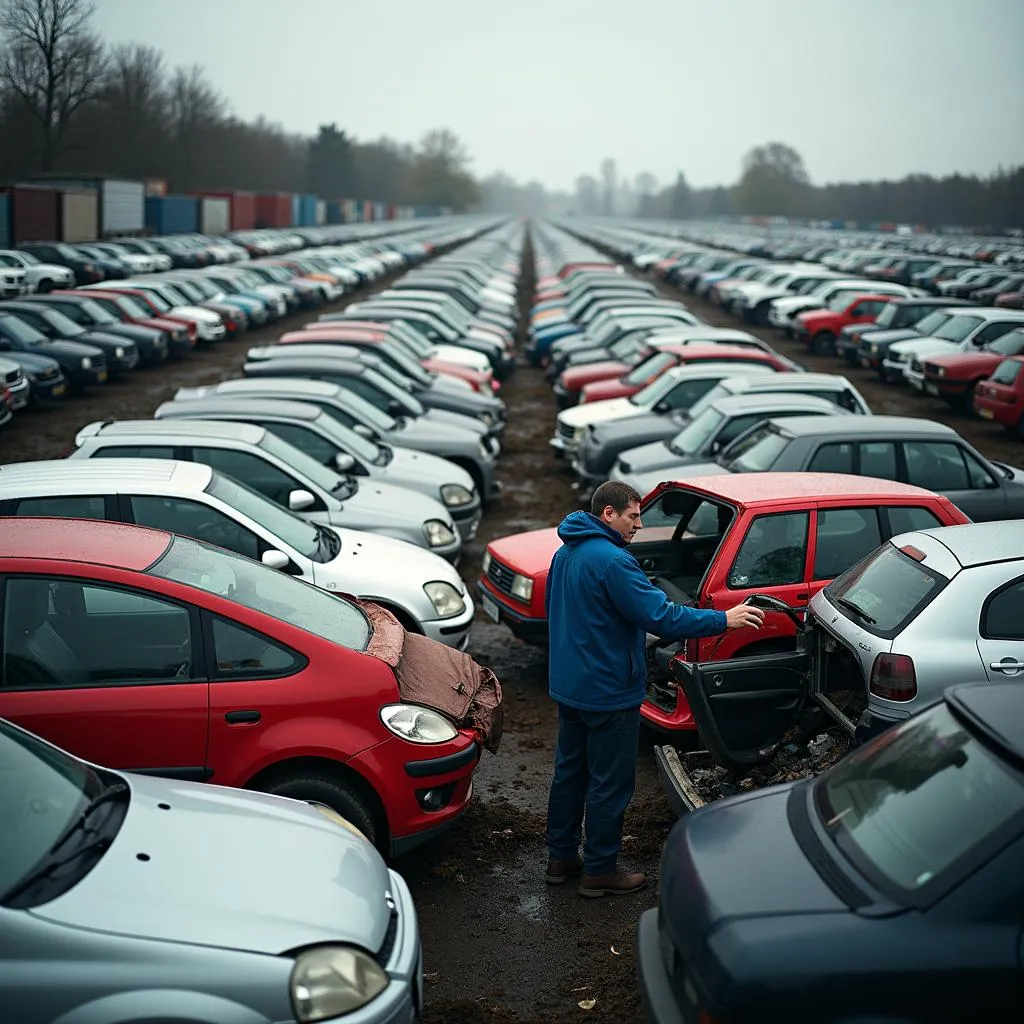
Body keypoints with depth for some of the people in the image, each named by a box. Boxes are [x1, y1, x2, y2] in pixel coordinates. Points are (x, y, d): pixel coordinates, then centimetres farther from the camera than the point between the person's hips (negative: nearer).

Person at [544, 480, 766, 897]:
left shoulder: (565, 554, 8)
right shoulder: (611, 560, -24)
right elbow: (660, 617, -26)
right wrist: (724, 620, -19)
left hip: (568, 685, 10)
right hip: (607, 692, -10)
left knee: (570, 772, 19)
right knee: (610, 784, 3)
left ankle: (560, 856, 29)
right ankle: (600, 871, 13)